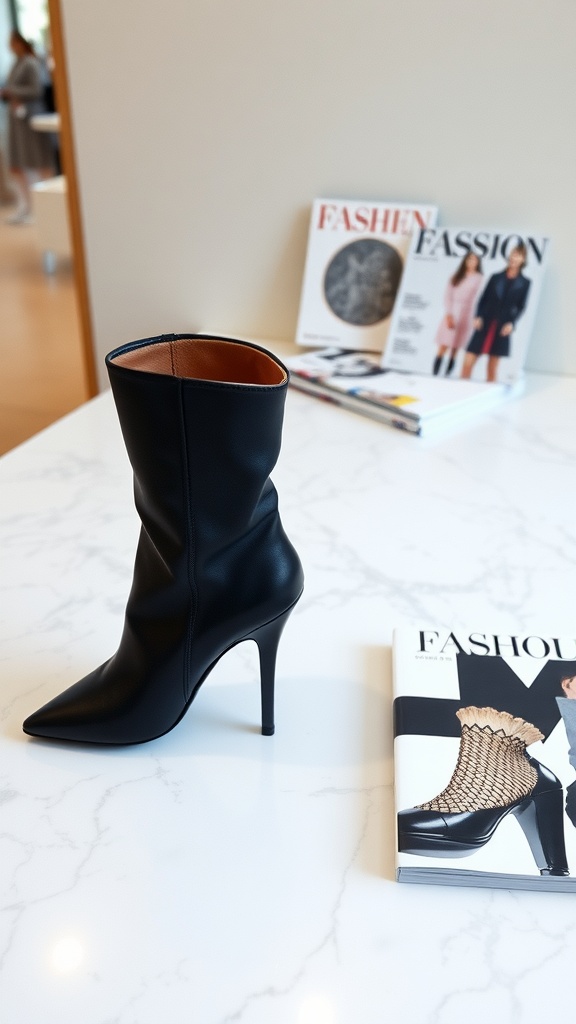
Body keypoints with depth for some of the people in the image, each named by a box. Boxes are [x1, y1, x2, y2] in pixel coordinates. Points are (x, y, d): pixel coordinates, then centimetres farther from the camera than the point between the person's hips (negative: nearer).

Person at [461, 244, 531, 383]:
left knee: (493, 366, 5)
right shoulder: (496, 277, 9)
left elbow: (521, 307, 3)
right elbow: (483, 299, 8)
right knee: (468, 362, -7)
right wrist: (478, 316, -7)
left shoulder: (524, 282, 5)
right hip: (485, 323, 1)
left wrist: (512, 323, -11)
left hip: (502, 327, -1)